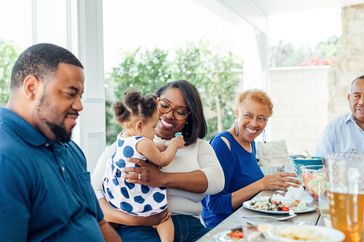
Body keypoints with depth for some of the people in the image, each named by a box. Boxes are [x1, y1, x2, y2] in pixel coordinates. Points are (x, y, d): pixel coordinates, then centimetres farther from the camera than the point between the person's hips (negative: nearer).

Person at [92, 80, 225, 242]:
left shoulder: (198, 146, 15)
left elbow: (216, 180, -5)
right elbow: (92, 194, -1)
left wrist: (163, 179, -19)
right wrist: (132, 219, -17)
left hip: (191, 226, 4)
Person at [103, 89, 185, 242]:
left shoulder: (122, 136, -1)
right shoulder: (143, 143, -26)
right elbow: (162, 160, -10)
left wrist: (167, 145, 14)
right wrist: (173, 145, 3)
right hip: (138, 200, -7)